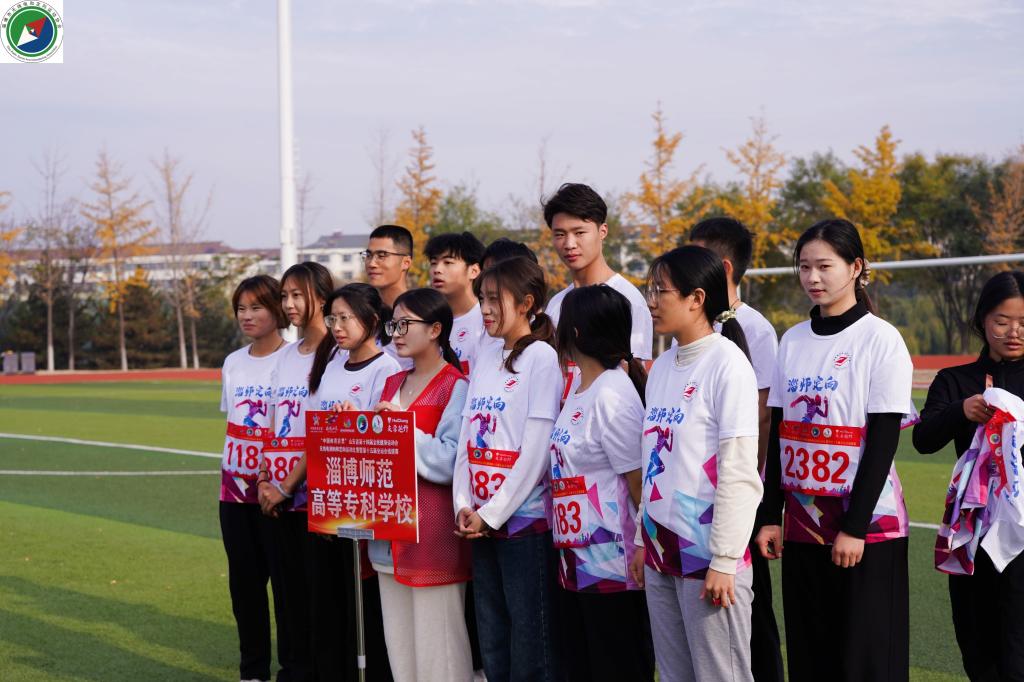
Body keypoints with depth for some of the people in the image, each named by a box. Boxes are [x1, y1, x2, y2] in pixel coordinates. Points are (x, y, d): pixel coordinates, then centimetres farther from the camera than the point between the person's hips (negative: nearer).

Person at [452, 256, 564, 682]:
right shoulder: (486, 361, 13)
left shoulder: (543, 358, -9)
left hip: (525, 519, -7)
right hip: (481, 523, 7)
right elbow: (466, 439, 13)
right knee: (492, 648, 12)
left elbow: (536, 450, -14)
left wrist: (493, 513, -13)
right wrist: (463, 505, 0)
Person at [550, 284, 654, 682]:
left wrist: (645, 548, -13)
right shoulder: (578, 388, 13)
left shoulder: (612, 393, -15)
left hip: (613, 566, -9)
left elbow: (640, 483, -15)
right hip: (575, 564, 9)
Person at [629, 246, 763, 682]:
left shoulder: (726, 363, -11)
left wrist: (724, 560, -17)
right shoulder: (662, 367, 12)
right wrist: (644, 540, 15)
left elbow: (738, 471, -15)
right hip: (663, 548, 8)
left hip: (708, 549, -8)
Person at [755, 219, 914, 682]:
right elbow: (779, 433, 11)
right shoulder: (793, 341, 9)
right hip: (803, 521, 5)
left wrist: (855, 527, -15)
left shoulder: (881, 340, -7)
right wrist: (769, 516, 6)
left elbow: (884, 439, -11)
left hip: (867, 524, -5)